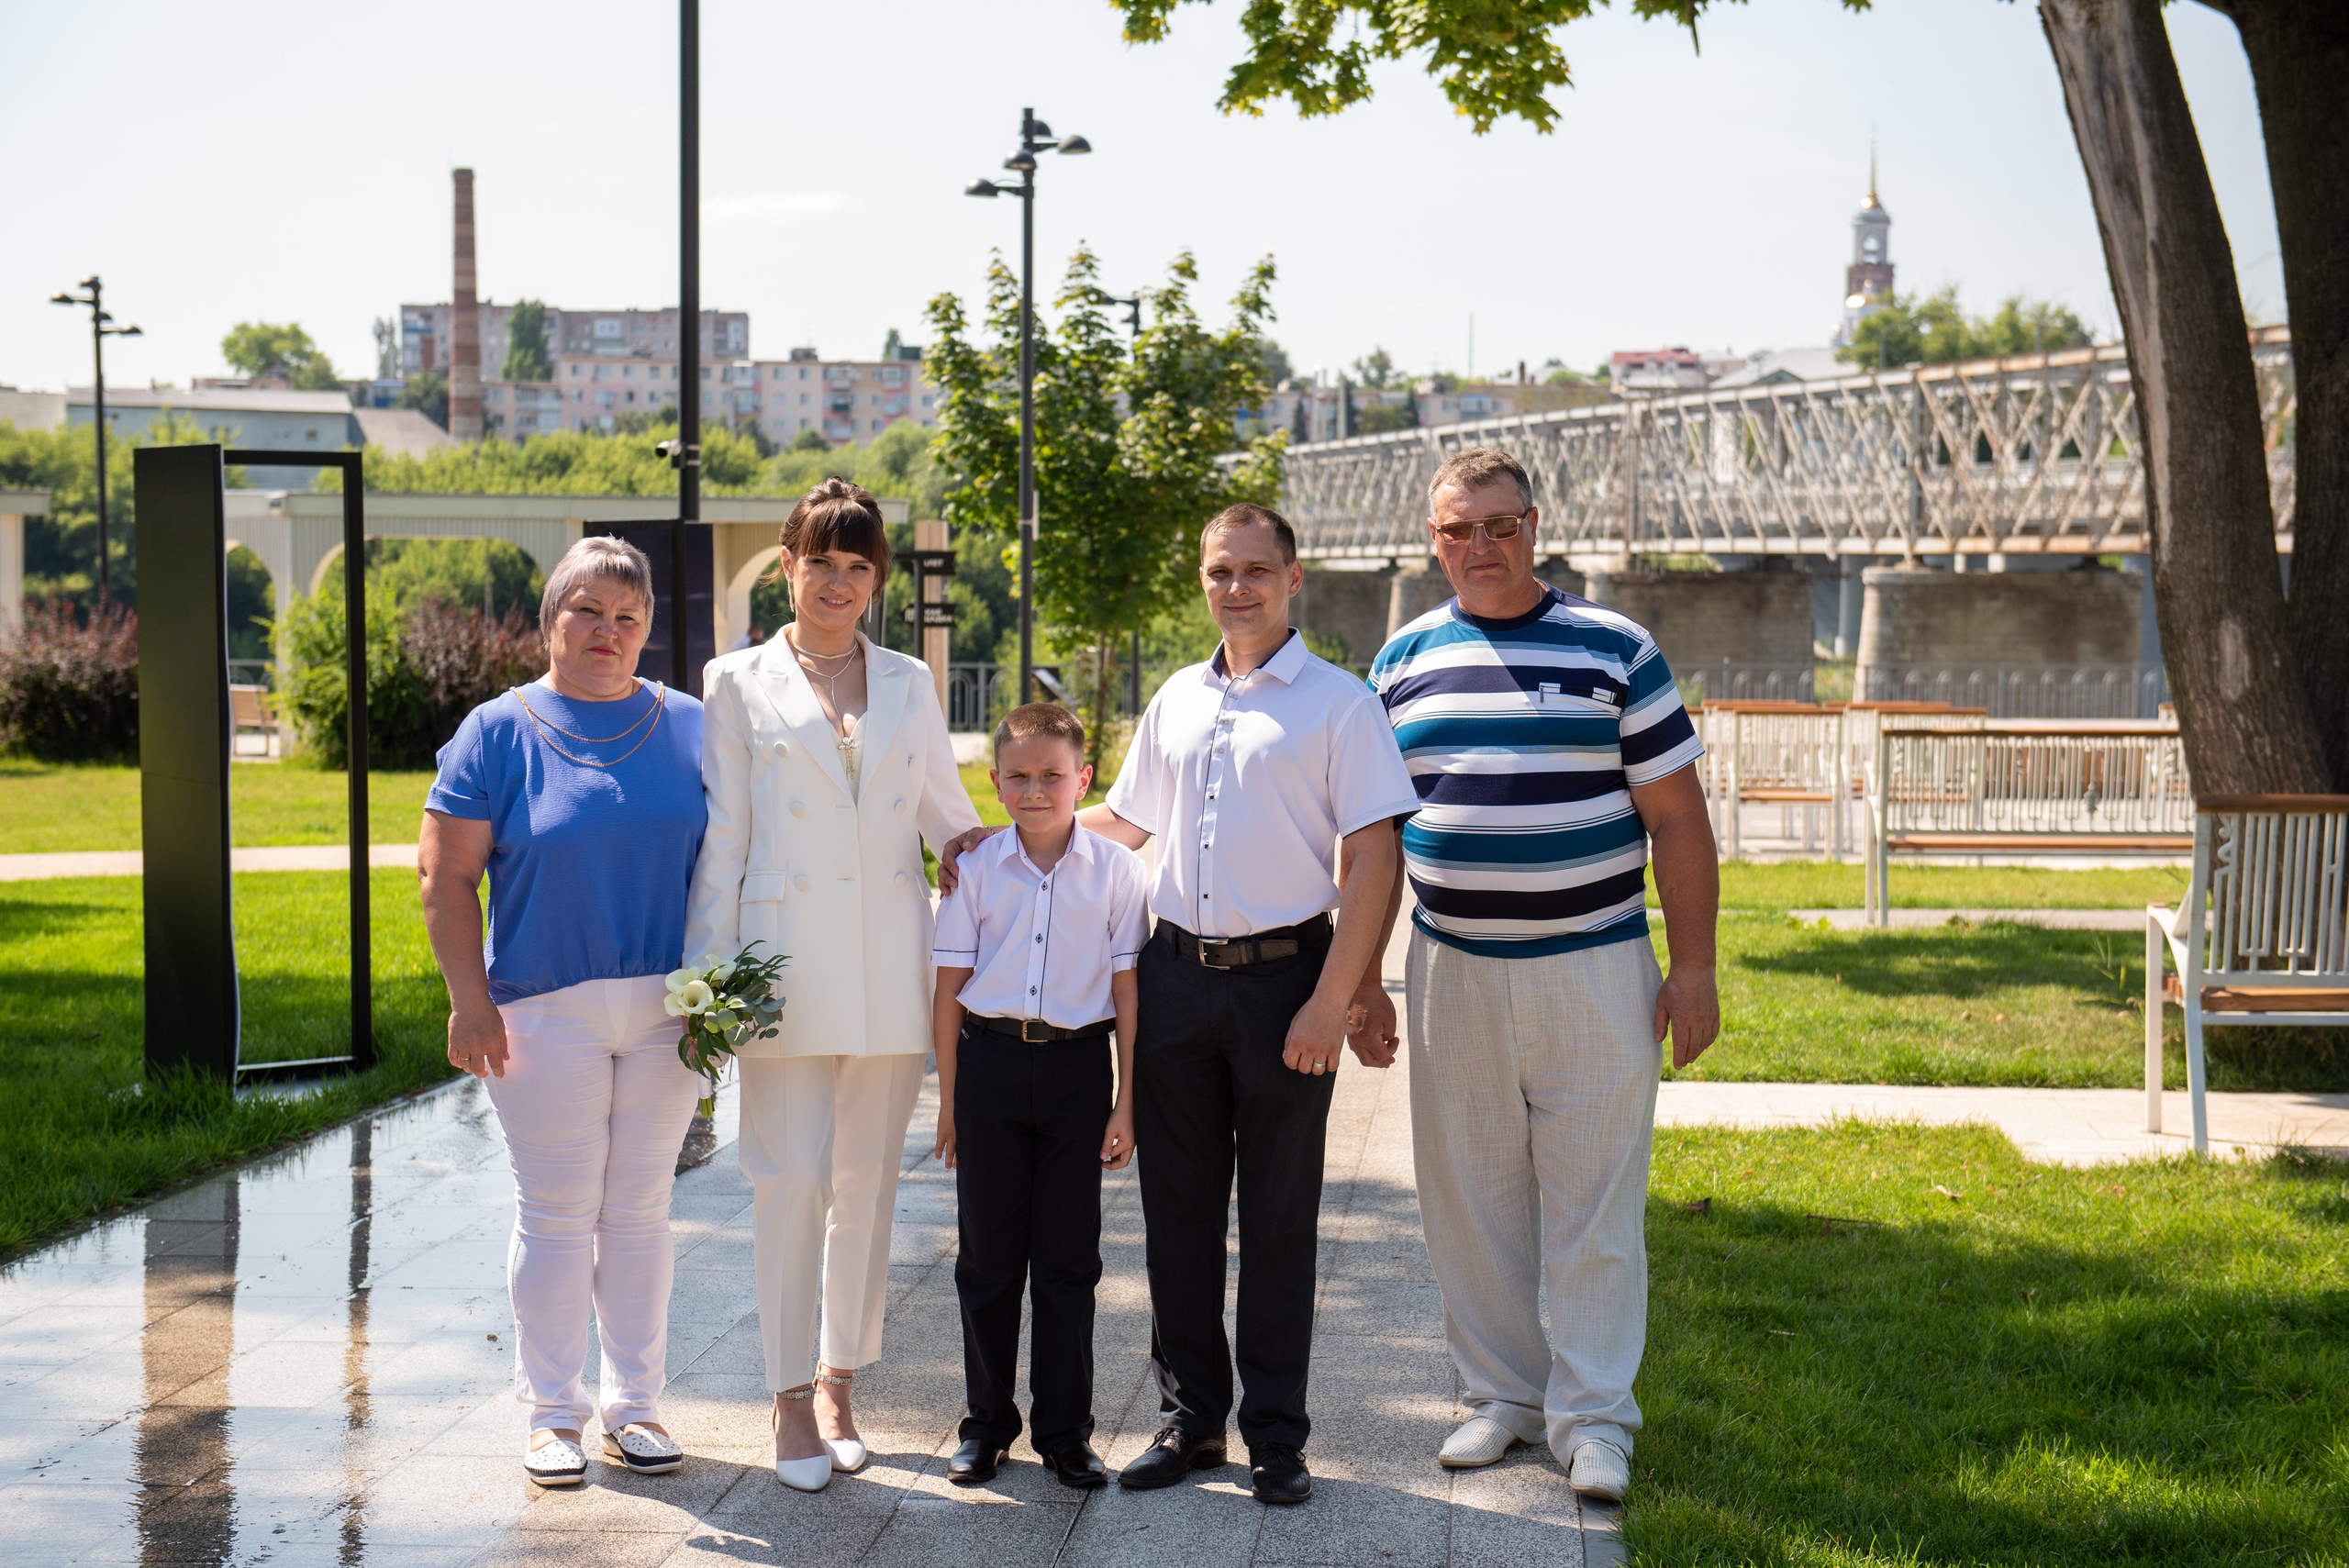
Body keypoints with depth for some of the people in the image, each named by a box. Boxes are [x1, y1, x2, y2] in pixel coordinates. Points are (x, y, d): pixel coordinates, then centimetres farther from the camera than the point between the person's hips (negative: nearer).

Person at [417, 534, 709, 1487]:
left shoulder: (690, 730, 8)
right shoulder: (498, 732, 0)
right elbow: (445, 877, -2)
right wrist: (470, 1004, -10)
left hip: (665, 1010, 3)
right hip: (544, 1012, -3)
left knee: (640, 1211, 9)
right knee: (556, 1214, 1)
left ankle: (636, 1406, 19)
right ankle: (552, 1415, 12)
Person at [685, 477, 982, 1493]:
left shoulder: (908, 683, 14)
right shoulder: (739, 682, 6)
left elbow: (945, 809, 19)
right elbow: (721, 838, 4)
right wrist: (709, 972, -1)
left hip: (889, 963, 3)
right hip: (788, 958, -3)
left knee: (866, 1180, 6)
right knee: (790, 1177, -7)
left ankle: (839, 1380, 18)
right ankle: (791, 1394, 2)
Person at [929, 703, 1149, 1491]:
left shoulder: (1115, 869, -1)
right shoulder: (977, 868, 2)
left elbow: (1127, 988, 1)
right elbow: (951, 985, 5)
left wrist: (1125, 1101, -1)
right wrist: (949, 1099, 4)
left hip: (1076, 1063, -1)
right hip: (991, 1060, 1)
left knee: (1068, 1256, 5)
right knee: (988, 1252, 7)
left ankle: (1065, 1431, 14)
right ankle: (987, 1422, 19)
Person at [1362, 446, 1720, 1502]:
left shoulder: (1614, 651, 0)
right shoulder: (1404, 661, 8)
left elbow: (1677, 820, 0)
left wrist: (1693, 967, -5)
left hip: (1594, 969, -2)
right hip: (1452, 971, 3)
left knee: (1595, 1207, 0)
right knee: (1469, 1199, 8)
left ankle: (1592, 1416, 10)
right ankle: (1501, 1394, 22)